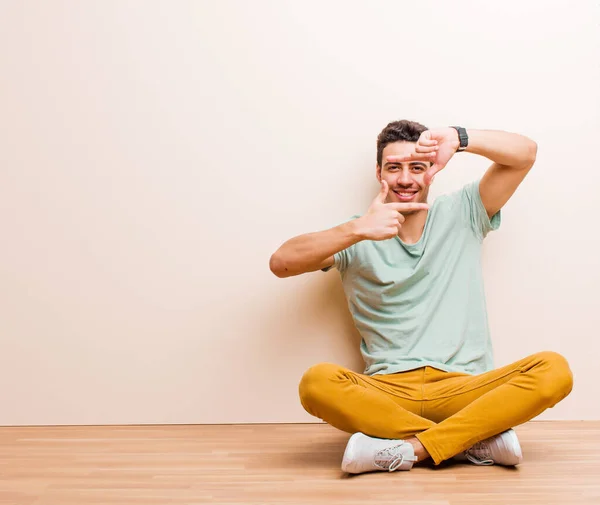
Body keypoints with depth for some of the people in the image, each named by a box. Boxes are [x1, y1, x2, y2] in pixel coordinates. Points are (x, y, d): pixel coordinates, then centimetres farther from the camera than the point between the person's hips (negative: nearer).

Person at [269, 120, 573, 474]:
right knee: (317, 382, -31)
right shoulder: (360, 236, 9)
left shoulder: (462, 213, 13)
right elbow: (281, 263, -6)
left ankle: (409, 448, -25)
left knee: (553, 370, -25)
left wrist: (459, 138, -13)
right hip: (388, 390, 0)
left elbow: (526, 152, 5)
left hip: (463, 389, 1)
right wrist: (358, 229, -19)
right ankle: (476, 440, -23)